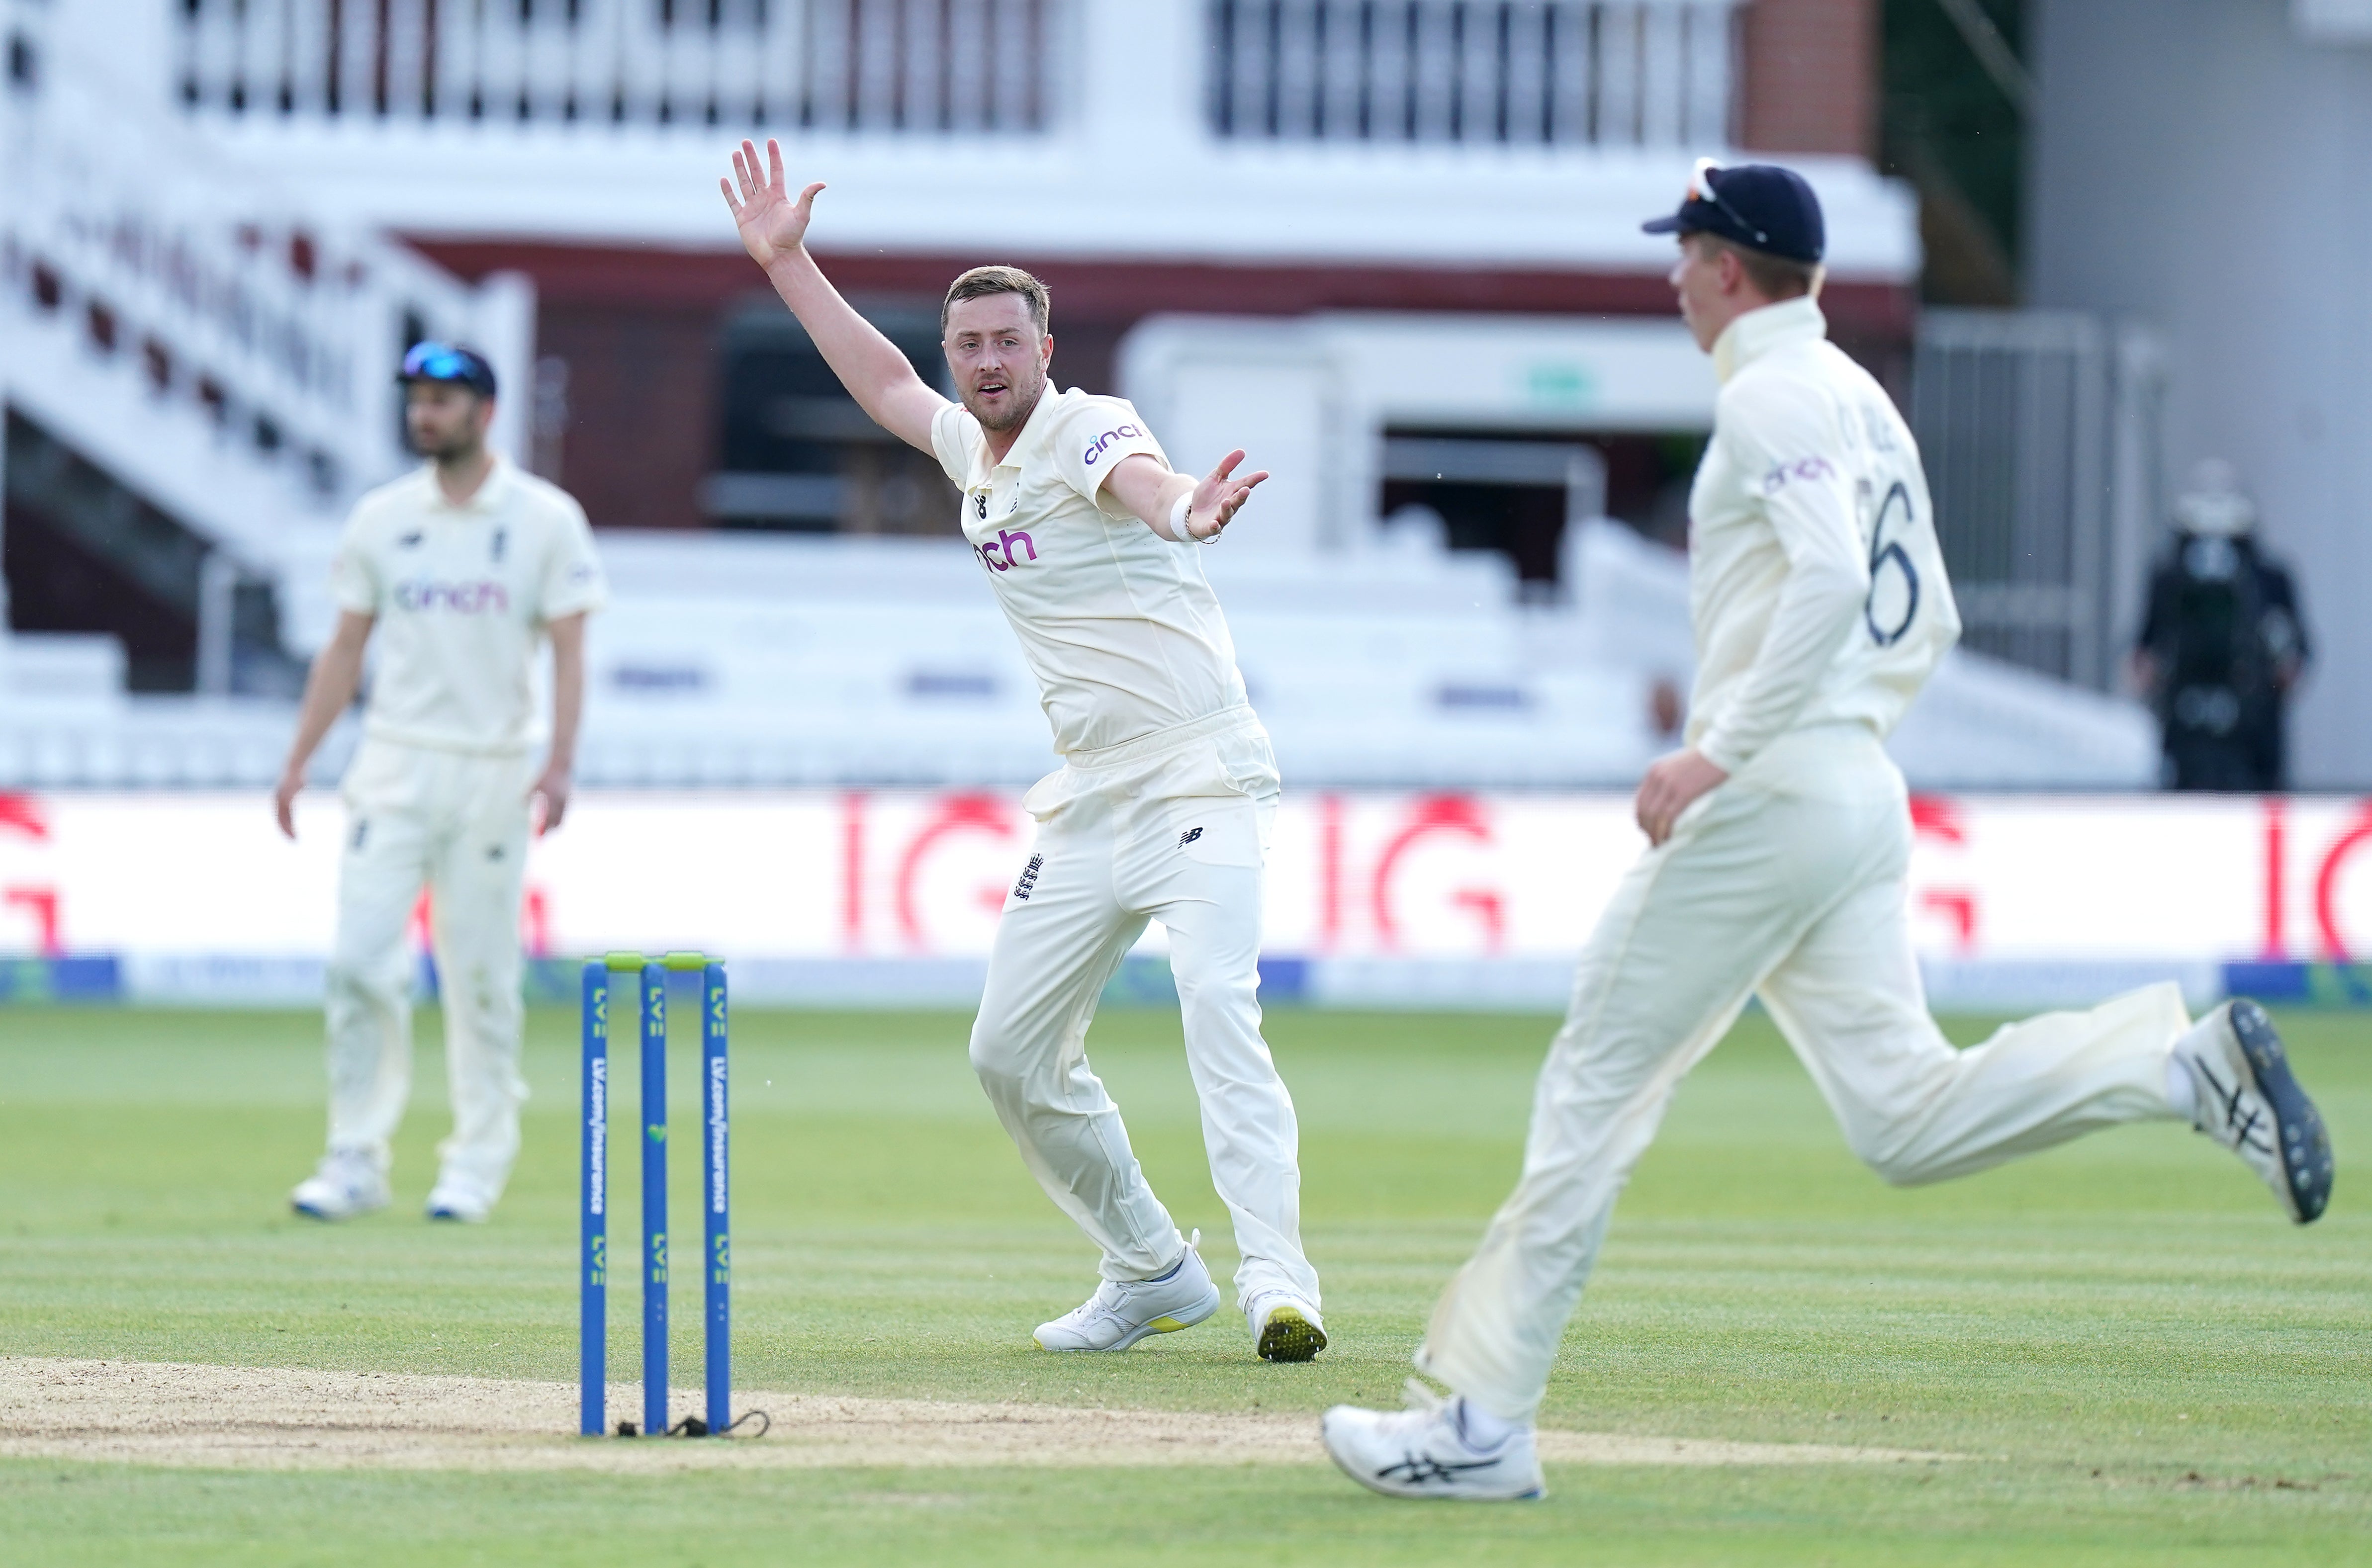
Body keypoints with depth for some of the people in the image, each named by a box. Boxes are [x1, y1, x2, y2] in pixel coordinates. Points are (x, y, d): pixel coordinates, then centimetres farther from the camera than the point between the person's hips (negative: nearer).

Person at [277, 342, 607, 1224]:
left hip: (493, 769, -2)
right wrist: (299, 761, 5)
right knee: (360, 960, -8)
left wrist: (560, 762, -16)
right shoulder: (381, 518, 8)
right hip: (394, 764, 2)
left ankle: (478, 1165, 10)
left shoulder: (545, 518, 0)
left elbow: (567, 651, -3)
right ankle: (356, 1160, -2)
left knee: (482, 974, 1)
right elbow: (346, 648, 12)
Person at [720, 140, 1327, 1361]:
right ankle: (1153, 1270, 22)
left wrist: (1184, 512, -59)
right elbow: (884, 383, 32)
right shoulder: (971, 451, 12)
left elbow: (1135, 477, -36)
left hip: (1199, 776, -9)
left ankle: (1277, 1283, -35)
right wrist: (786, 264, 29)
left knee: (1218, 1005, -26)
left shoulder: (1086, 433, -12)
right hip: (1087, 801, 9)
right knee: (1012, 1052, 10)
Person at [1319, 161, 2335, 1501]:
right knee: (1906, 1118, 2)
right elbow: (1929, 624, 25)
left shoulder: (1773, 397, -9)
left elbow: (1830, 579, -25)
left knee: (1597, 1087, -5)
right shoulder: (1864, 401, 21)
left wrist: (1725, 750, -24)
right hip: (1865, 792, 9)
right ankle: (2186, 1061, -12)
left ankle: (1483, 1422, -5)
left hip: (1770, 792, -9)